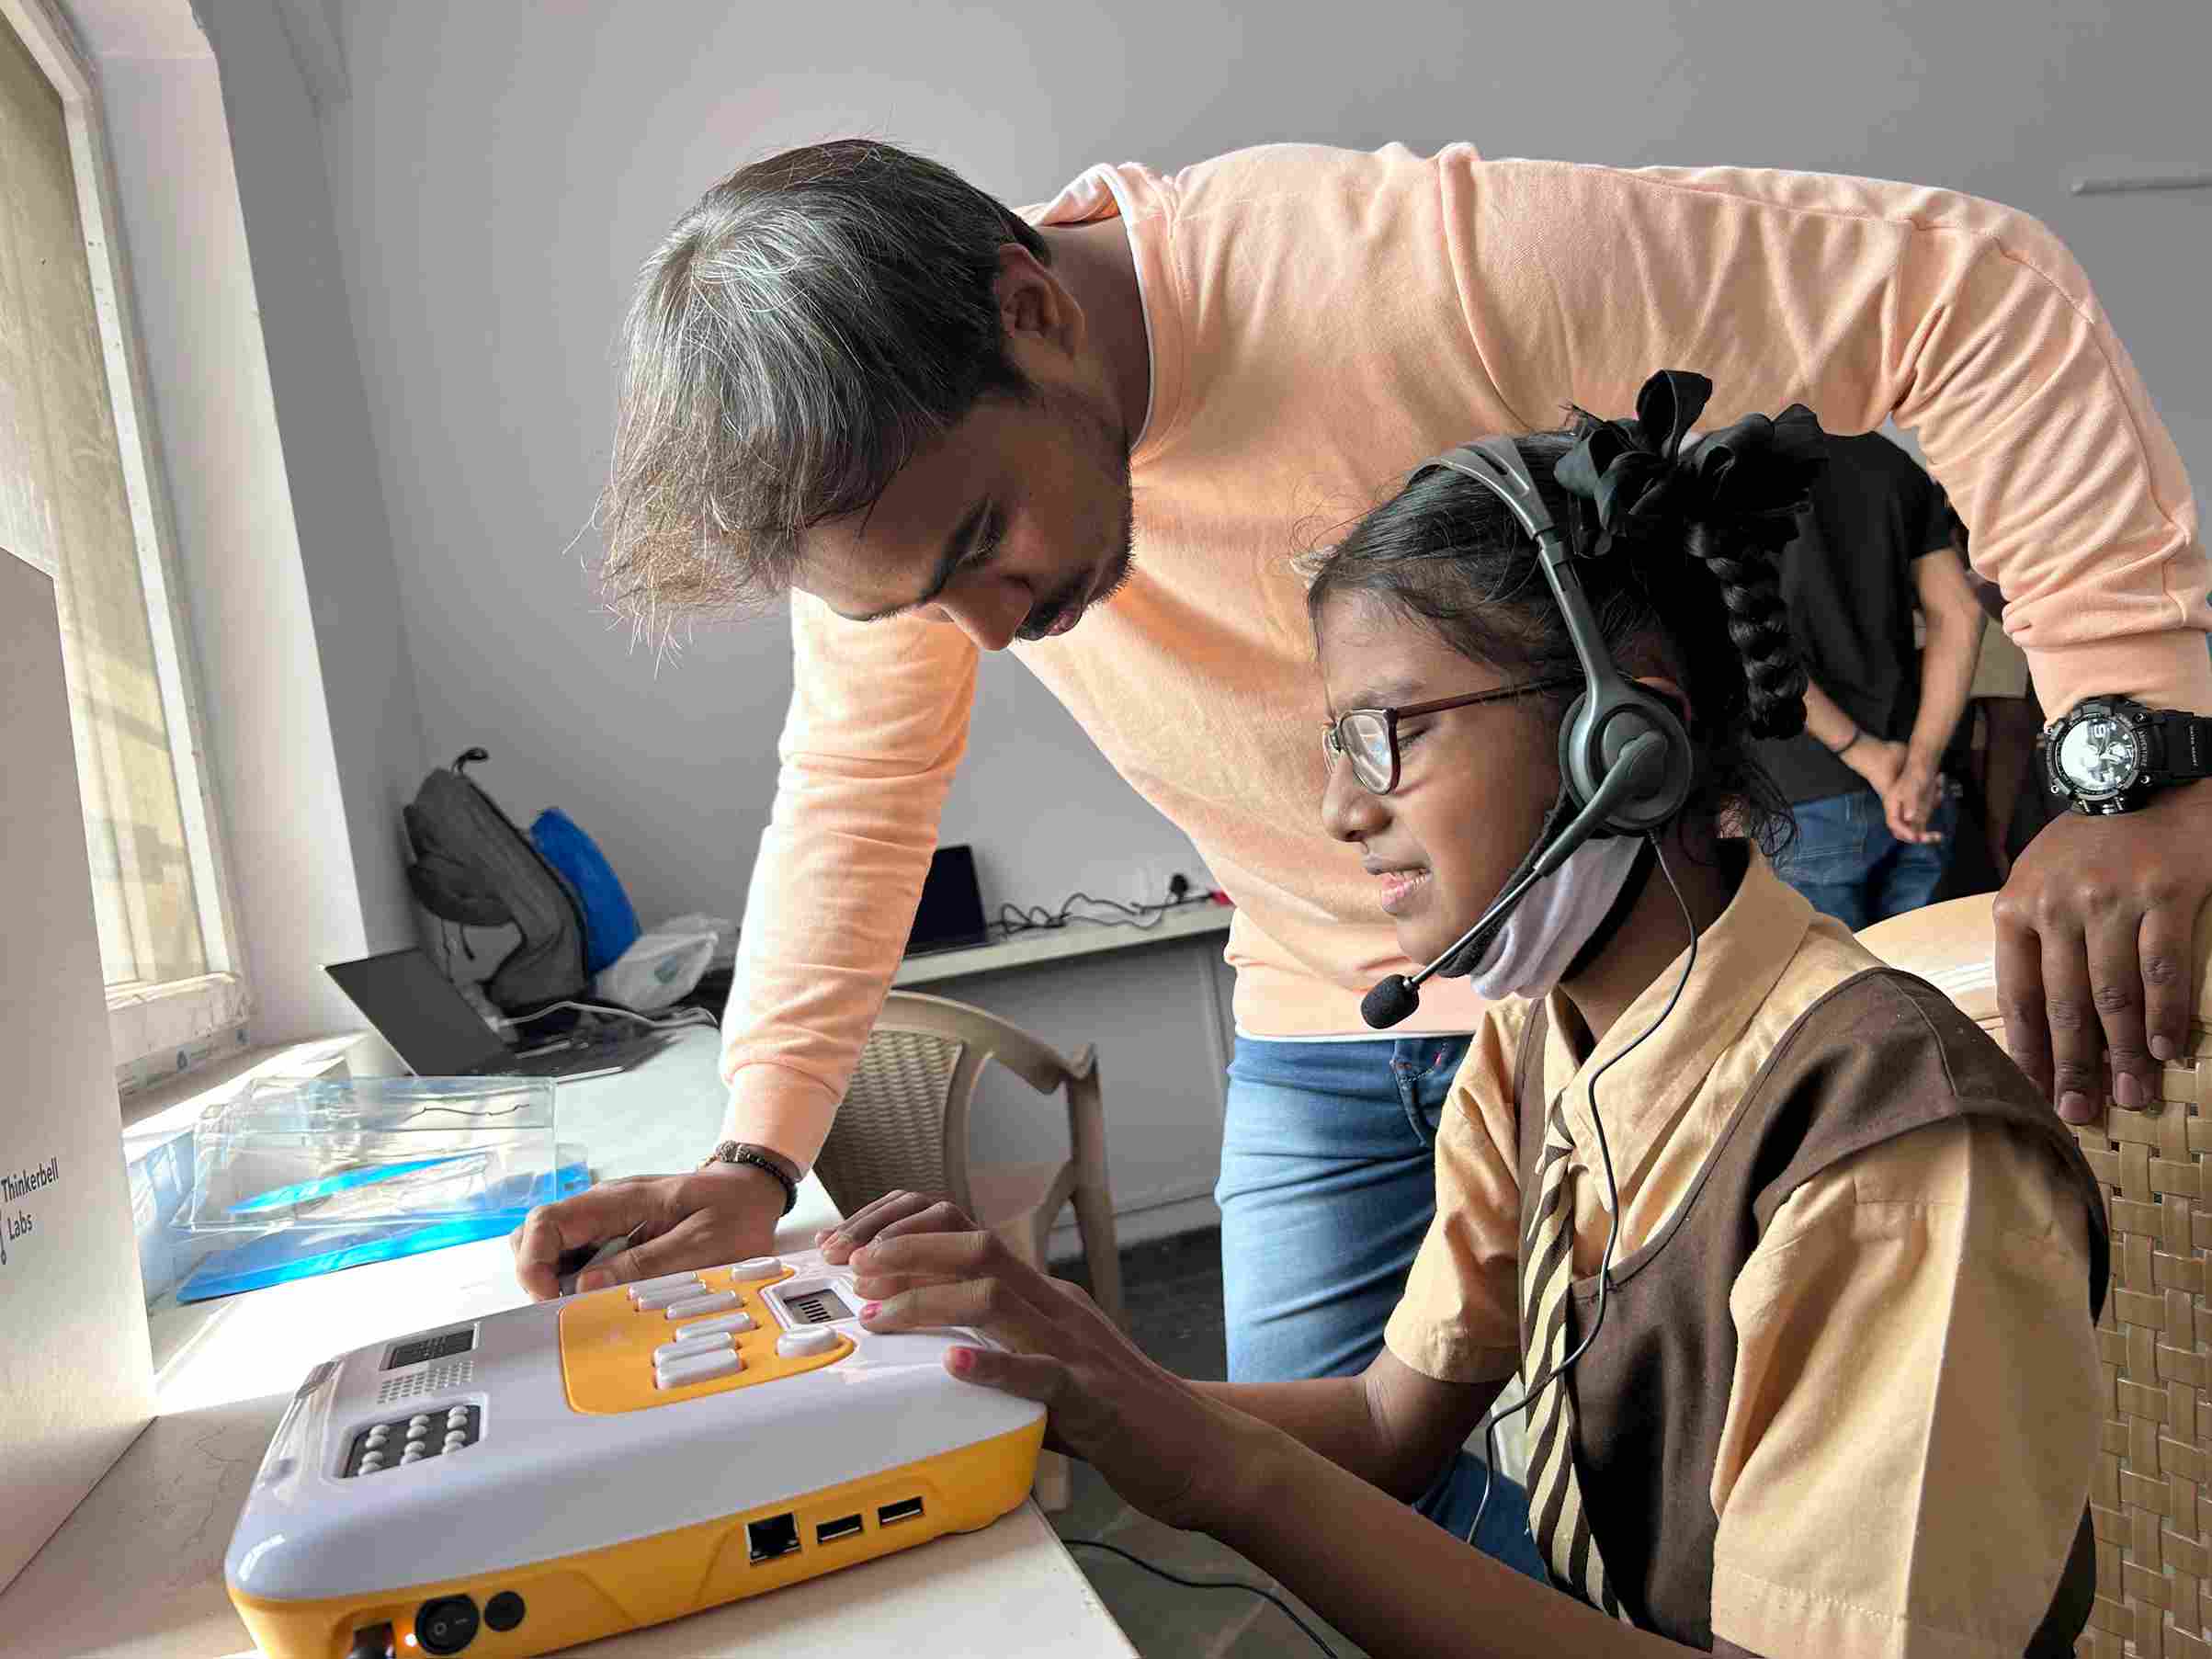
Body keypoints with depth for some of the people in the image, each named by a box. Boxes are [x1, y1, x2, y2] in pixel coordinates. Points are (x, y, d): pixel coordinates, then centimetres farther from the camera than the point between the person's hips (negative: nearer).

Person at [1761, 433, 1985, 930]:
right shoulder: (1893, 461, 12)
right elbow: (1959, 615, 5)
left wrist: (1865, 754, -8)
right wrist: (1921, 768, -4)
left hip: (1810, 797, -5)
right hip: (1922, 792, 5)